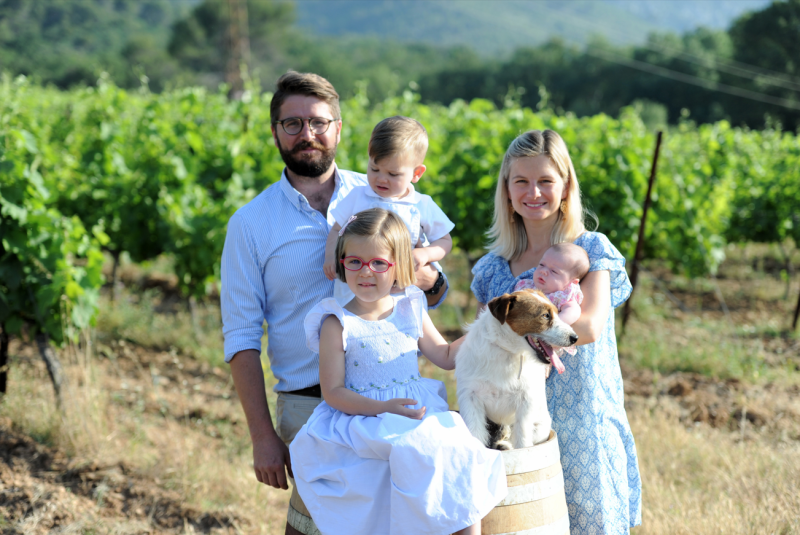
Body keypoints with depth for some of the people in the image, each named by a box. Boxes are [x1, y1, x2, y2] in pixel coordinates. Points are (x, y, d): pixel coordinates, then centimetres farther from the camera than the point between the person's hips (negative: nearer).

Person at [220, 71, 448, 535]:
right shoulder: (250, 223, 2)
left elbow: (439, 295, 12)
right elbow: (242, 338, 2)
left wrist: (425, 277, -13)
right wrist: (263, 437, -5)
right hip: (309, 408, -1)